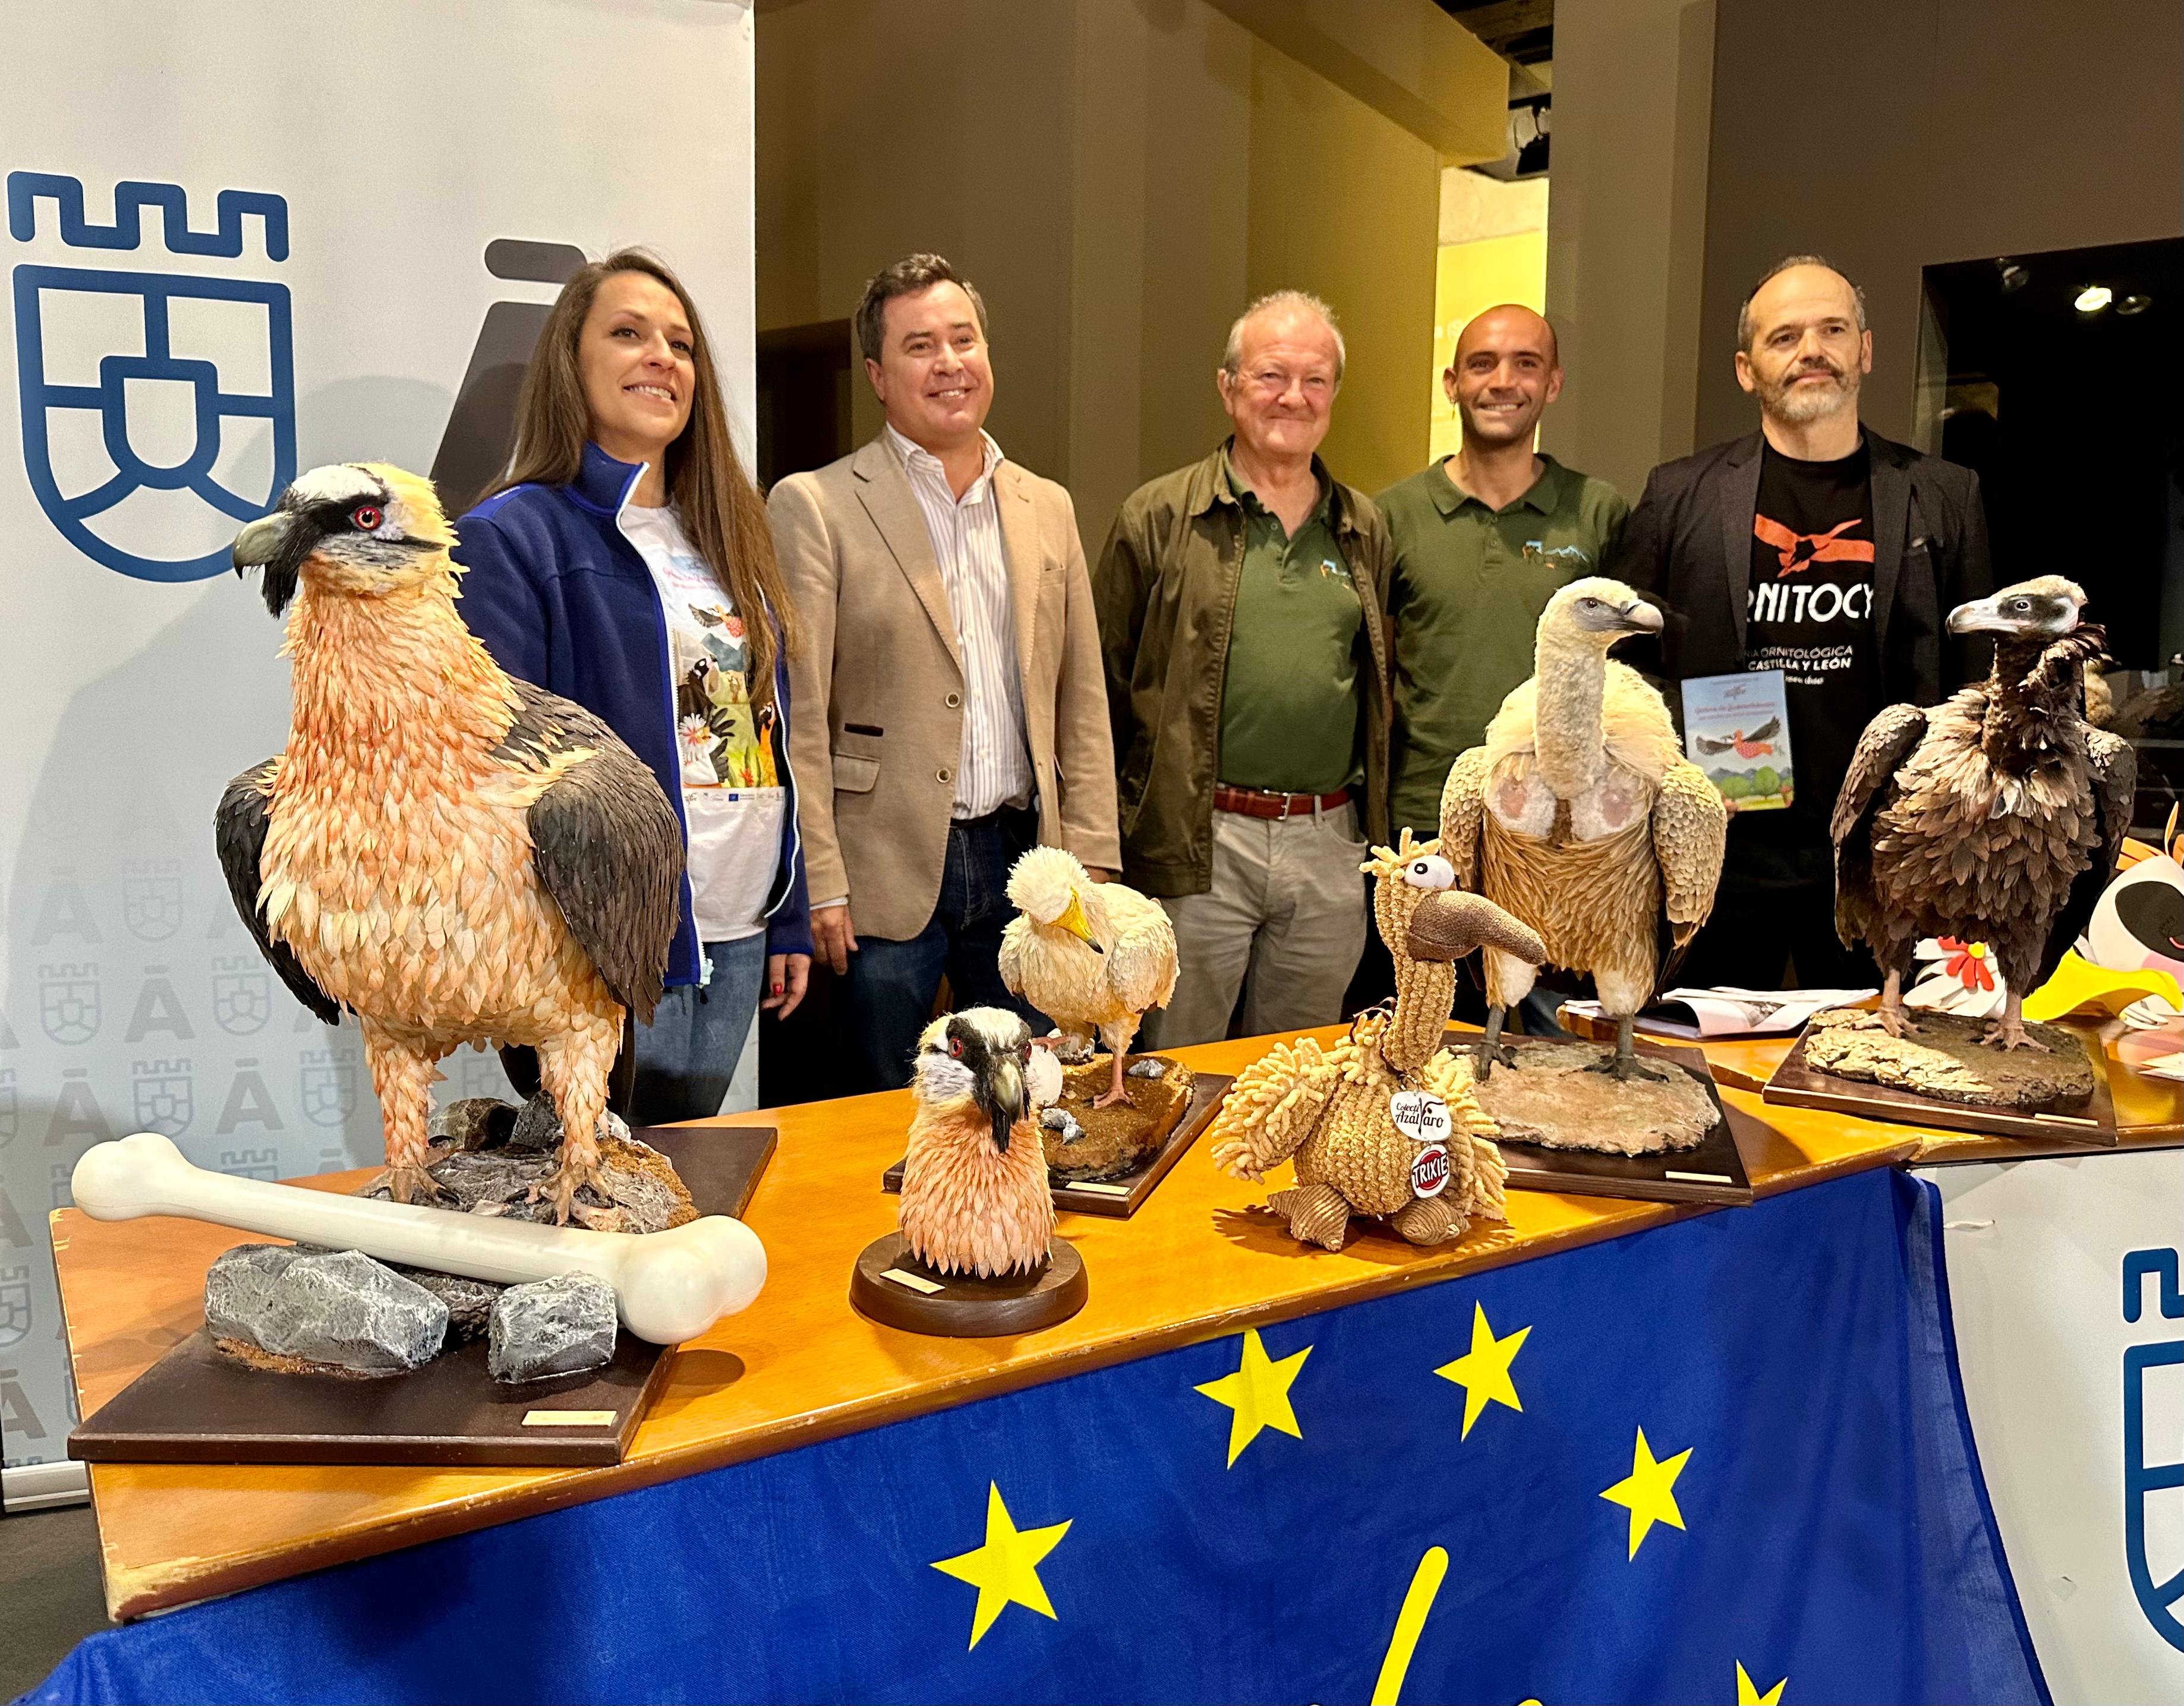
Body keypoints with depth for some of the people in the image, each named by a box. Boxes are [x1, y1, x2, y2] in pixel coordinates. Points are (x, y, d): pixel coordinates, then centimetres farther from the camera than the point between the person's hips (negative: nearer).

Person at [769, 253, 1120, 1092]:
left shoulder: (1048, 509, 11)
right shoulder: (816, 507, -4)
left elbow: (1081, 704, 11)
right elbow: (798, 720, -8)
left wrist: (1089, 860, 3)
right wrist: (820, 888, -12)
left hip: (1021, 859, 4)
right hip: (887, 874, -4)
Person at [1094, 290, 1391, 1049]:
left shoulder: (1364, 529, 12)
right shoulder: (1159, 518, -1)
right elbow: (1105, 687, -1)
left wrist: (1374, 825, 12)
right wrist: (1105, 840, -5)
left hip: (1330, 847, 4)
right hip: (1197, 846, -4)